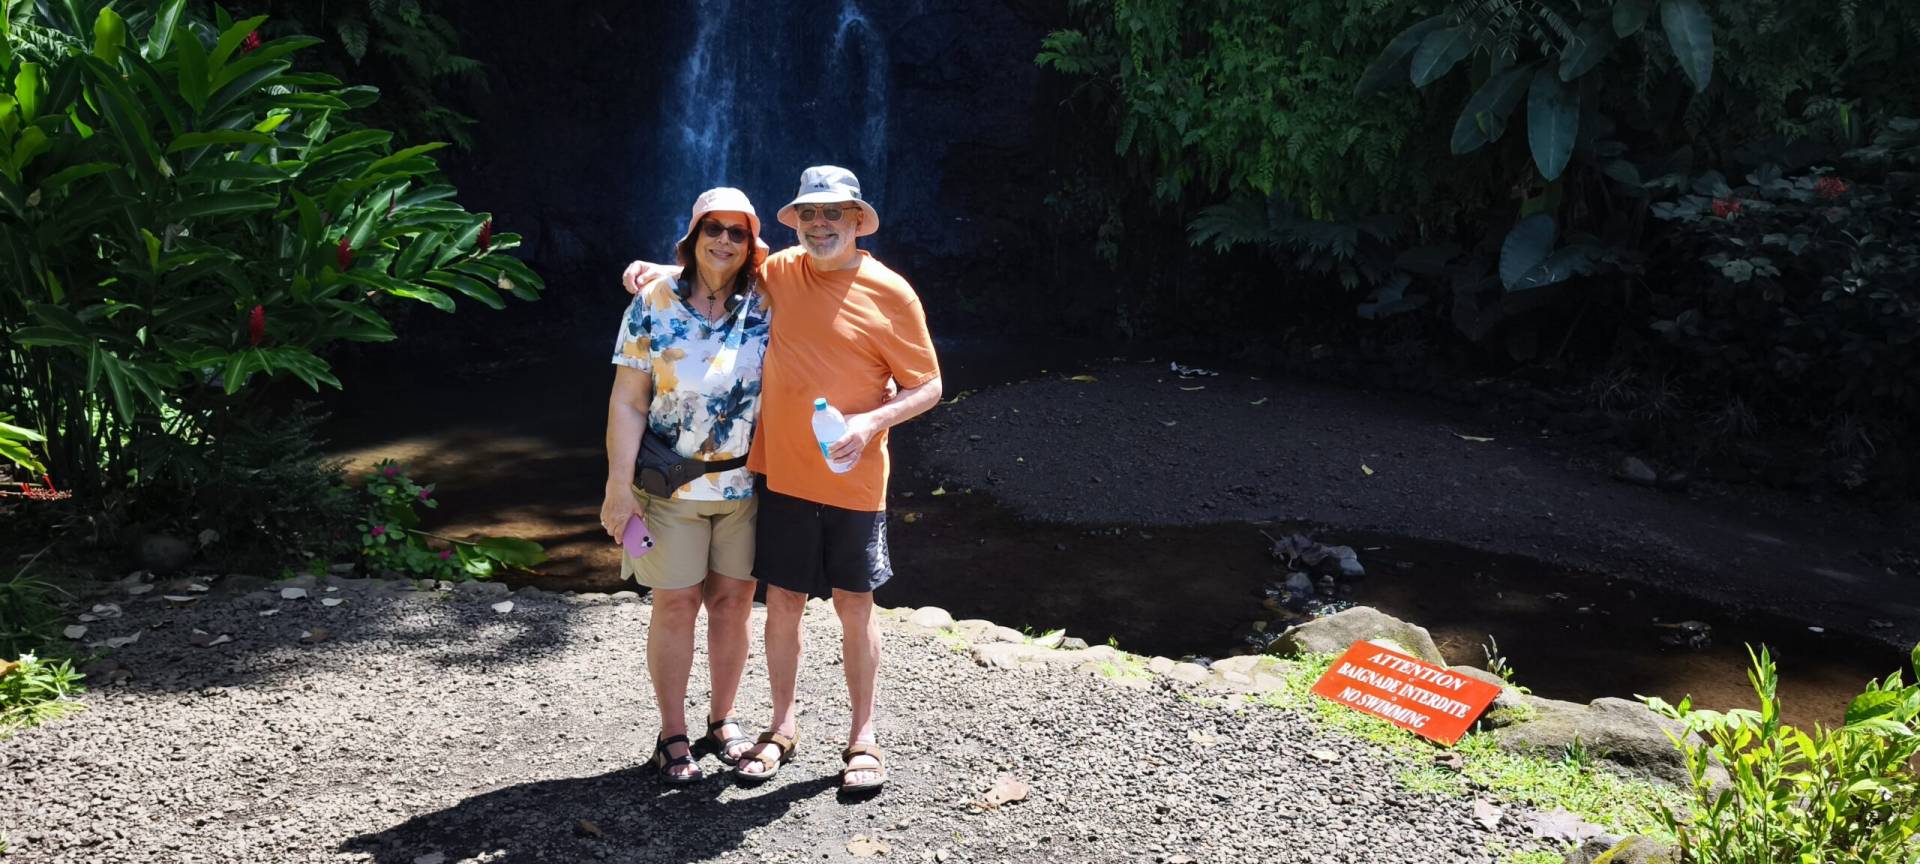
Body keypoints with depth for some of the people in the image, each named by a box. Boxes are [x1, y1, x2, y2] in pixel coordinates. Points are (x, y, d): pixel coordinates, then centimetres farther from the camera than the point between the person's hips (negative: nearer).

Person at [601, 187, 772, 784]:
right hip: (671, 486, -2)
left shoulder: (765, 308, 0)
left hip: (746, 484, 2)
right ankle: (672, 734, 17)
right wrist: (619, 486, -10)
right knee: (676, 603, 3)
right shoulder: (654, 304, -5)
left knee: (734, 598, 9)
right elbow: (628, 402, -5)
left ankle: (723, 719, 26)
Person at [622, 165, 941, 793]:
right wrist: (653, 271, 7)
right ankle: (782, 729, 26)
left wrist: (873, 421, -20)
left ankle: (862, 739, 20)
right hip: (782, 474, 3)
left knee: (854, 604, 6)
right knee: (783, 600, 10)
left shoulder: (890, 294, -8)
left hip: (853, 478, -3)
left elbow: (927, 386, -4)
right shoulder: (780, 271, 4)